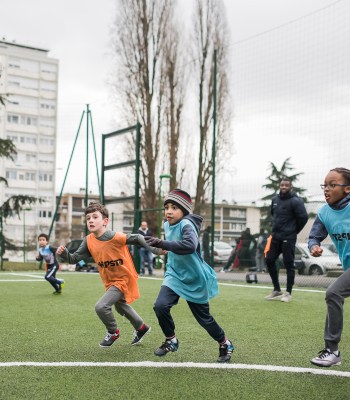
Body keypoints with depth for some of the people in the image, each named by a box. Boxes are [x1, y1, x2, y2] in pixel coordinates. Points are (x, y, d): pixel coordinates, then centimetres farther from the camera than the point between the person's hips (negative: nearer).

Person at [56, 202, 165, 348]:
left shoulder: (117, 237, -28)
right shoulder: (88, 241, -11)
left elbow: (137, 238, -19)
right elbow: (74, 258, -7)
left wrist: (156, 250, -24)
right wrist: (63, 253, -27)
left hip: (124, 279, -7)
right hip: (109, 281, 8)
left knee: (101, 306, -20)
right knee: (121, 307, 29)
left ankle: (113, 332, 9)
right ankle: (141, 328, 54)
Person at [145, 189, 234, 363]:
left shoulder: (186, 225, -24)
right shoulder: (167, 225, 1)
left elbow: (189, 246, -47)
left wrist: (162, 244, -50)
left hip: (195, 279, -6)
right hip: (175, 275, 6)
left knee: (204, 318, 6)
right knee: (160, 306, -17)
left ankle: (225, 344, 33)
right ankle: (171, 340, 8)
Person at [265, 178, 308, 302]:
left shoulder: (295, 201, -11)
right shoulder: (275, 200, 10)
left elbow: (303, 217, -13)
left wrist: (294, 230, -3)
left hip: (288, 238, -7)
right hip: (275, 236, 7)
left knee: (288, 264, -1)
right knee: (269, 260, 6)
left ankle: (288, 293, 8)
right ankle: (276, 290, 19)